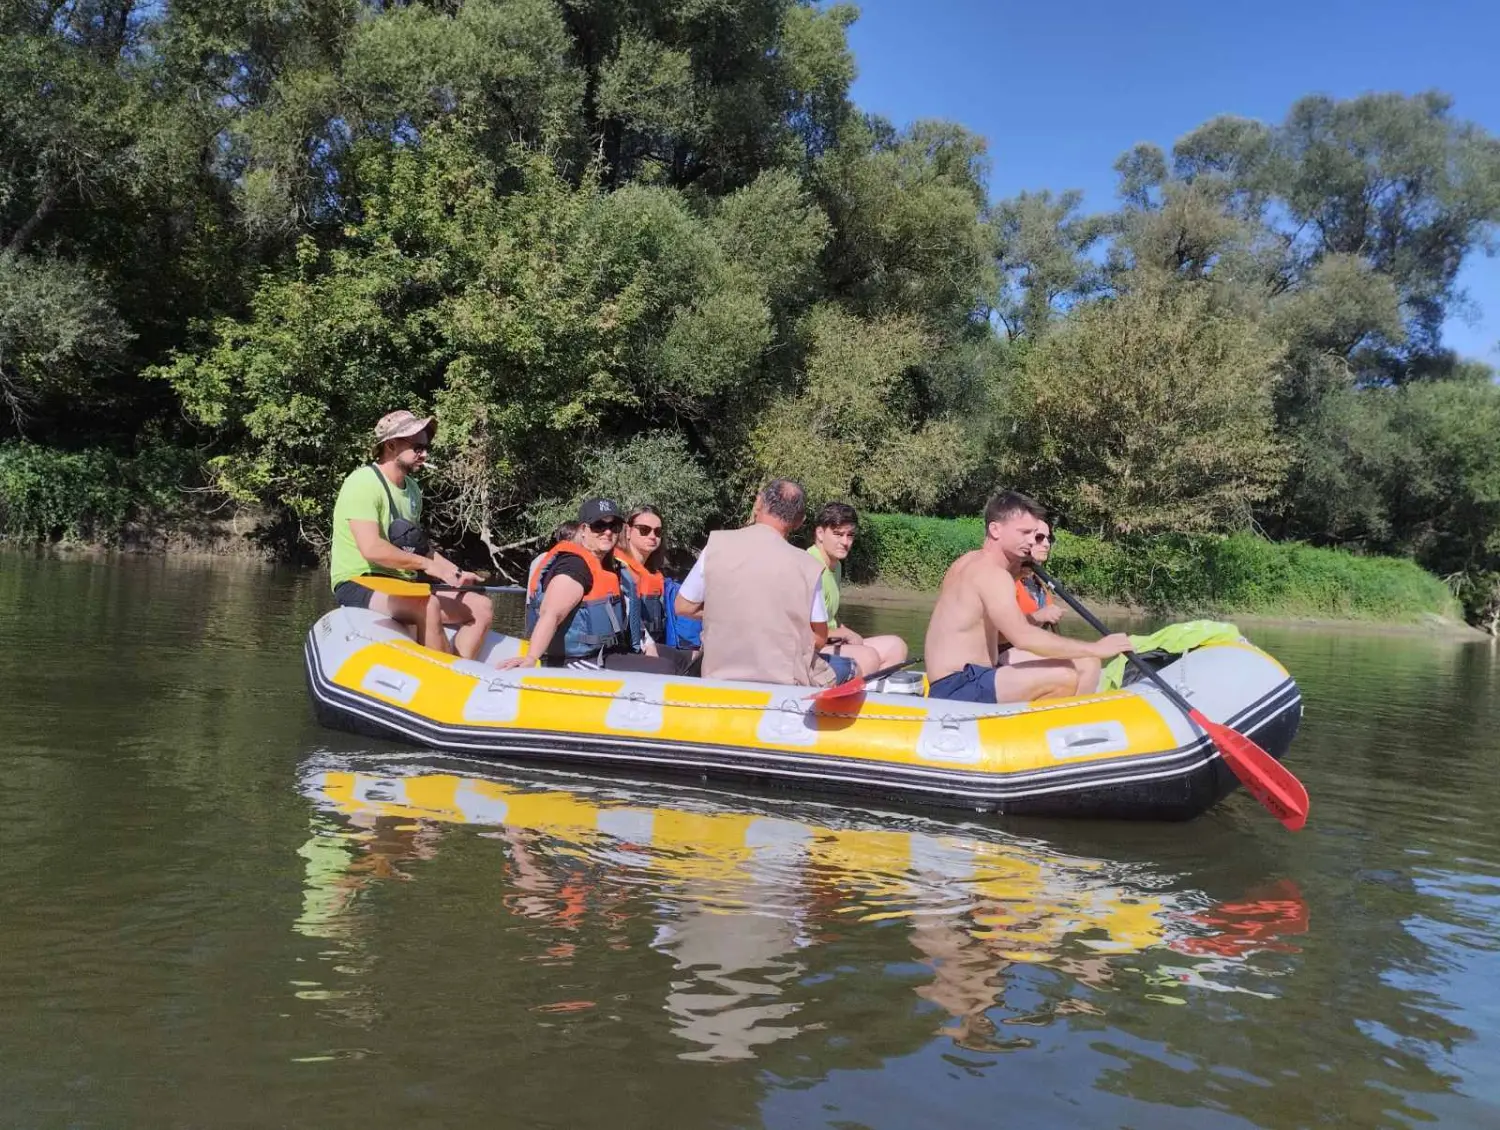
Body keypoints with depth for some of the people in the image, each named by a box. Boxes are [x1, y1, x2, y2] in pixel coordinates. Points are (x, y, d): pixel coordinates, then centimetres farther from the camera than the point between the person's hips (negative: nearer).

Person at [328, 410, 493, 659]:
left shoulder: (412, 488, 15)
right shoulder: (364, 482, -13)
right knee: (428, 606, -36)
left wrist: (456, 573, 9)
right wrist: (426, 564, -20)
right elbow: (372, 549, -26)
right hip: (359, 585, -9)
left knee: (482, 607, -3)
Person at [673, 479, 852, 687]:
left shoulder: (717, 544, -7)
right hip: (784, 685, -3)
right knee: (848, 668, 24)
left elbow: (684, 607, 3)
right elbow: (819, 638, -2)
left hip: (720, 679, 4)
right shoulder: (807, 567, -11)